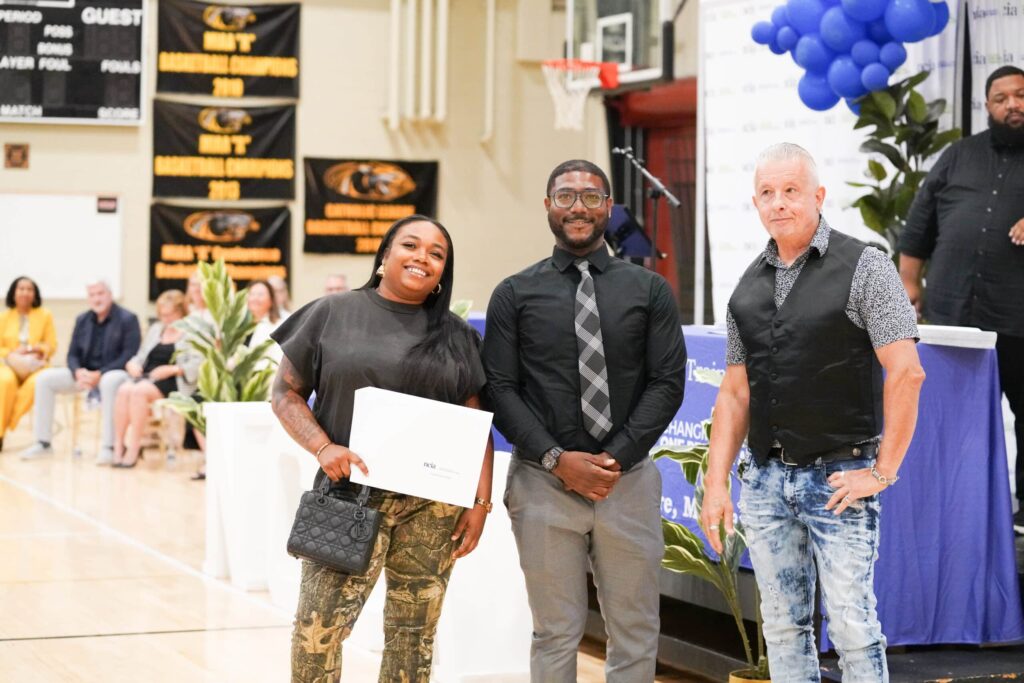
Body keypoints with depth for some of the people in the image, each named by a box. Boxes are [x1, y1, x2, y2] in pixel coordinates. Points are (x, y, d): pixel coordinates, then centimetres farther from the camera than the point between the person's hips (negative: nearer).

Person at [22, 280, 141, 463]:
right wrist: (79, 372, -14)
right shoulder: (82, 320, 11)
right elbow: (72, 354, 11)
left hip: (113, 373, -6)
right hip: (85, 374, 6)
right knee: (44, 378, -10)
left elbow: (129, 355, -15)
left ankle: (107, 447, -39)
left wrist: (99, 374, -23)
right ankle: (43, 443, -6)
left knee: (109, 382, -42)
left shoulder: (127, 319, -7)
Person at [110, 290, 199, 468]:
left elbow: (197, 365, -10)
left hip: (172, 383, -6)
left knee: (139, 391, -34)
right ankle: (118, 446, -29)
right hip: (147, 377, 6)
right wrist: (133, 364, 1)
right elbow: (141, 356, 24)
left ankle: (134, 448, -31)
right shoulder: (155, 329, 25)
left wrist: (172, 369, -20)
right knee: (123, 389, -27)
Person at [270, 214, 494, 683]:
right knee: (316, 632, -11)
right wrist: (323, 447, -11)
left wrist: (480, 501, 0)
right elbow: (286, 393, 5)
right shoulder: (332, 314, 3)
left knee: (414, 635, 7)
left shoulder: (456, 335, 9)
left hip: (434, 506, 2)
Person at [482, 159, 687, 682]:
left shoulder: (649, 290, 6)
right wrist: (558, 459, -11)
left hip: (628, 479, 1)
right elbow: (499, 389, 0)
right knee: (556, 636, 5)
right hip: (544, 482, -1)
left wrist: (616, 458, -10)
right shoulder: (515, 295, 5)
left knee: (635, 635, 5)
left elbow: (668, 382, 1)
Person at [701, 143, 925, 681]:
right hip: (765, 479, 5)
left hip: (838, 476, -5)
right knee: (782, 627, 10)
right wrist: (715, 484, 6)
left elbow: (906, 373, -11)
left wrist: (882, 472, -12)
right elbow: (735, 393, 14)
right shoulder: (749, 286, 11)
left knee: (852, 627, -6)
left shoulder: (863, 267, -6)